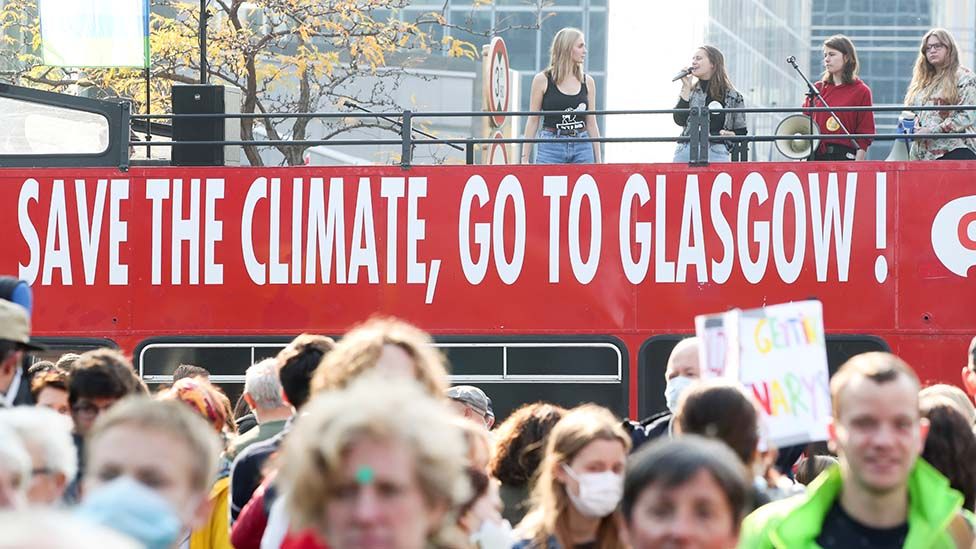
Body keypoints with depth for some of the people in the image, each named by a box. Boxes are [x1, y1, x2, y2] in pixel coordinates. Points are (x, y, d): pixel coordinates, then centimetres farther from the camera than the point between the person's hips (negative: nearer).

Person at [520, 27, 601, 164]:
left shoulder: (587, 82, 9)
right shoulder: (542, 80, 0)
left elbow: (591, 122, 13)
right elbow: (533, 120, 2)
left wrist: (598, 161, 10)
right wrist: (525, 158, -2)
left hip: (582, 148, 3)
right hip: (551, 148, -3)